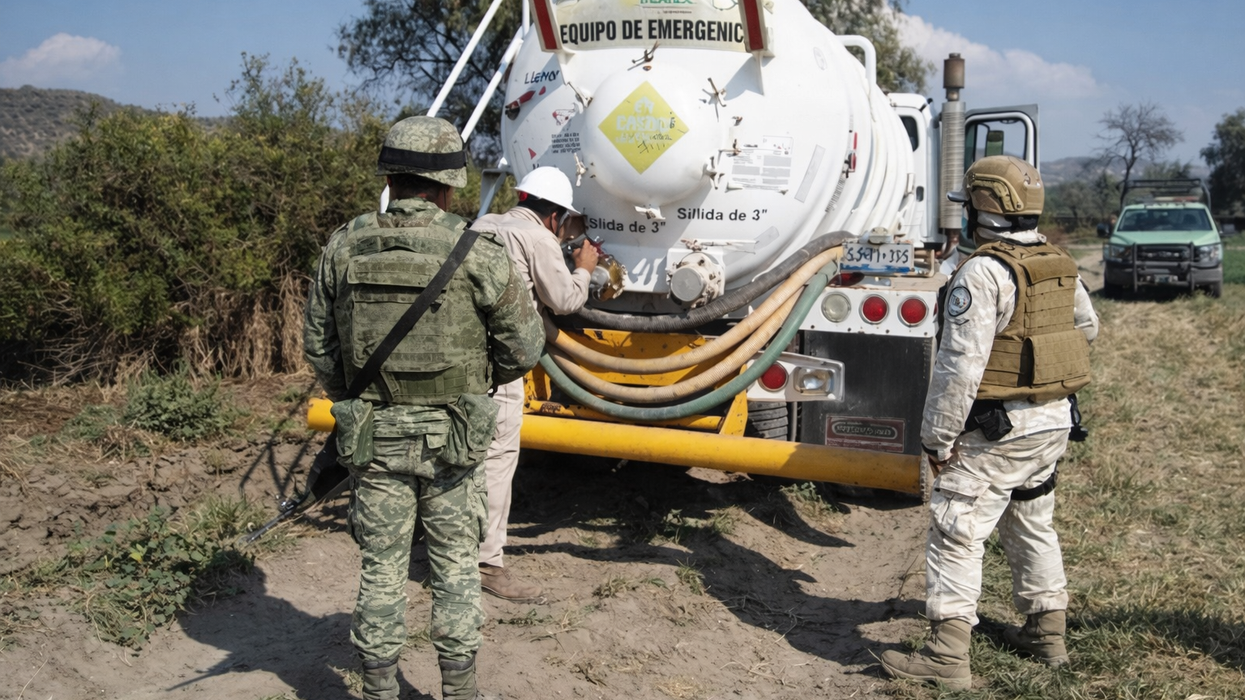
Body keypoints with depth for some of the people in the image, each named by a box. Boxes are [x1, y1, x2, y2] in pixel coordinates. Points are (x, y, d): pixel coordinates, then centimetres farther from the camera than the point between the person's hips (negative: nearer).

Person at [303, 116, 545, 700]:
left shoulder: (344, 247, -3)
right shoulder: (478, 253, -12)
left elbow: (317, 344, 6)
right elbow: (523, 347, -5)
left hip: (373, 435, 2)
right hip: (451, 437, -2)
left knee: (381, 567, 14)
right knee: (455, 564, 14)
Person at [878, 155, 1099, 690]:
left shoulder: (983, 273, -20)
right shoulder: (1060, 266, 7)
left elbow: (960, 366, -24)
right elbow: (1085, 328, 25)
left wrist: (937, 436, -17)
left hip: (999, 431, -9)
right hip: (1054, 421, 9)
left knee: (956, 534, -3)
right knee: (1032, 525, 23)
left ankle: (947, 656, -2)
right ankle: (1047, 633, 34)